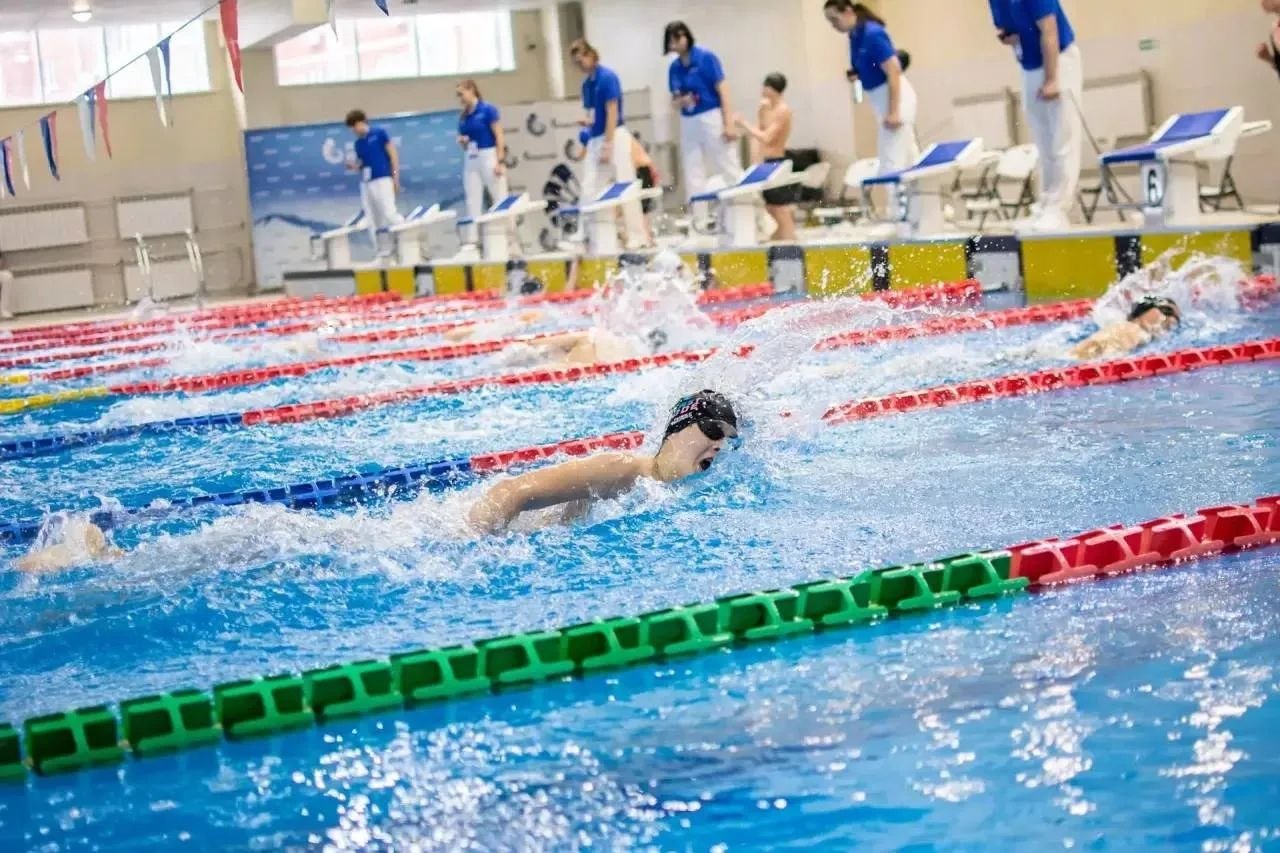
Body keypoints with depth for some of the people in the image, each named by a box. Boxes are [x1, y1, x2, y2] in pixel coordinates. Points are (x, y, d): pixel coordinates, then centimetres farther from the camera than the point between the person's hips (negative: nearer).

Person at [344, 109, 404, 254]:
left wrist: (395, 176, -8)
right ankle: (380, 252, 7)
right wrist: (353, 166, -2)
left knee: (389, 214, -15)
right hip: (366, 183, 6)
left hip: (382, 179, -6)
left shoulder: (379, 133, -2)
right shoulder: (358, 143, 14)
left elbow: (393, 154, -3)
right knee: (372, 220, 4)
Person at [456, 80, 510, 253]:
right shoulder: (462, 116, 10)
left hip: (488, 156, -6)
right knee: (473, 202, 3)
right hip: (470, 160, 6)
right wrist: (461, 141, -4)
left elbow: (499, 136, -10)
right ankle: (472, 241, 3)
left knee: (500, 199, -1)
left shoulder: (487, 109, -7)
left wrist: (500, 161, -16)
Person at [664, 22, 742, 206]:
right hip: (688, 123, 6)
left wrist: (729, 123, -16)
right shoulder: (674, 67, 8)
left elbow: (722, 90, -9)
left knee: (730, 169, -5)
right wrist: (682, 101, -10)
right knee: (693, 175, 5)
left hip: (712, 118, -6)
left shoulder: (706, 57, -7)